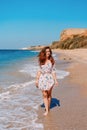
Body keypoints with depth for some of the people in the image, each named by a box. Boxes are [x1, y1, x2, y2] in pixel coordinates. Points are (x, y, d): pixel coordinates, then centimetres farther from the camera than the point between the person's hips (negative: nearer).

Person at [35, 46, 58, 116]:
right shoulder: (41, 61, 2)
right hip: (42, 79, 1)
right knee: (44, 95, -2)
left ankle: (48, 107, 27)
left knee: (49, 94, 9)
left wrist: (55, 80, -5)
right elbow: (39, 70, 8)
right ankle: (46, 110, 1)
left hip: (50, 78, -1)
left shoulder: (52, 61, -3)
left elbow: (53, 71, -1)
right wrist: (37, 79, 6)